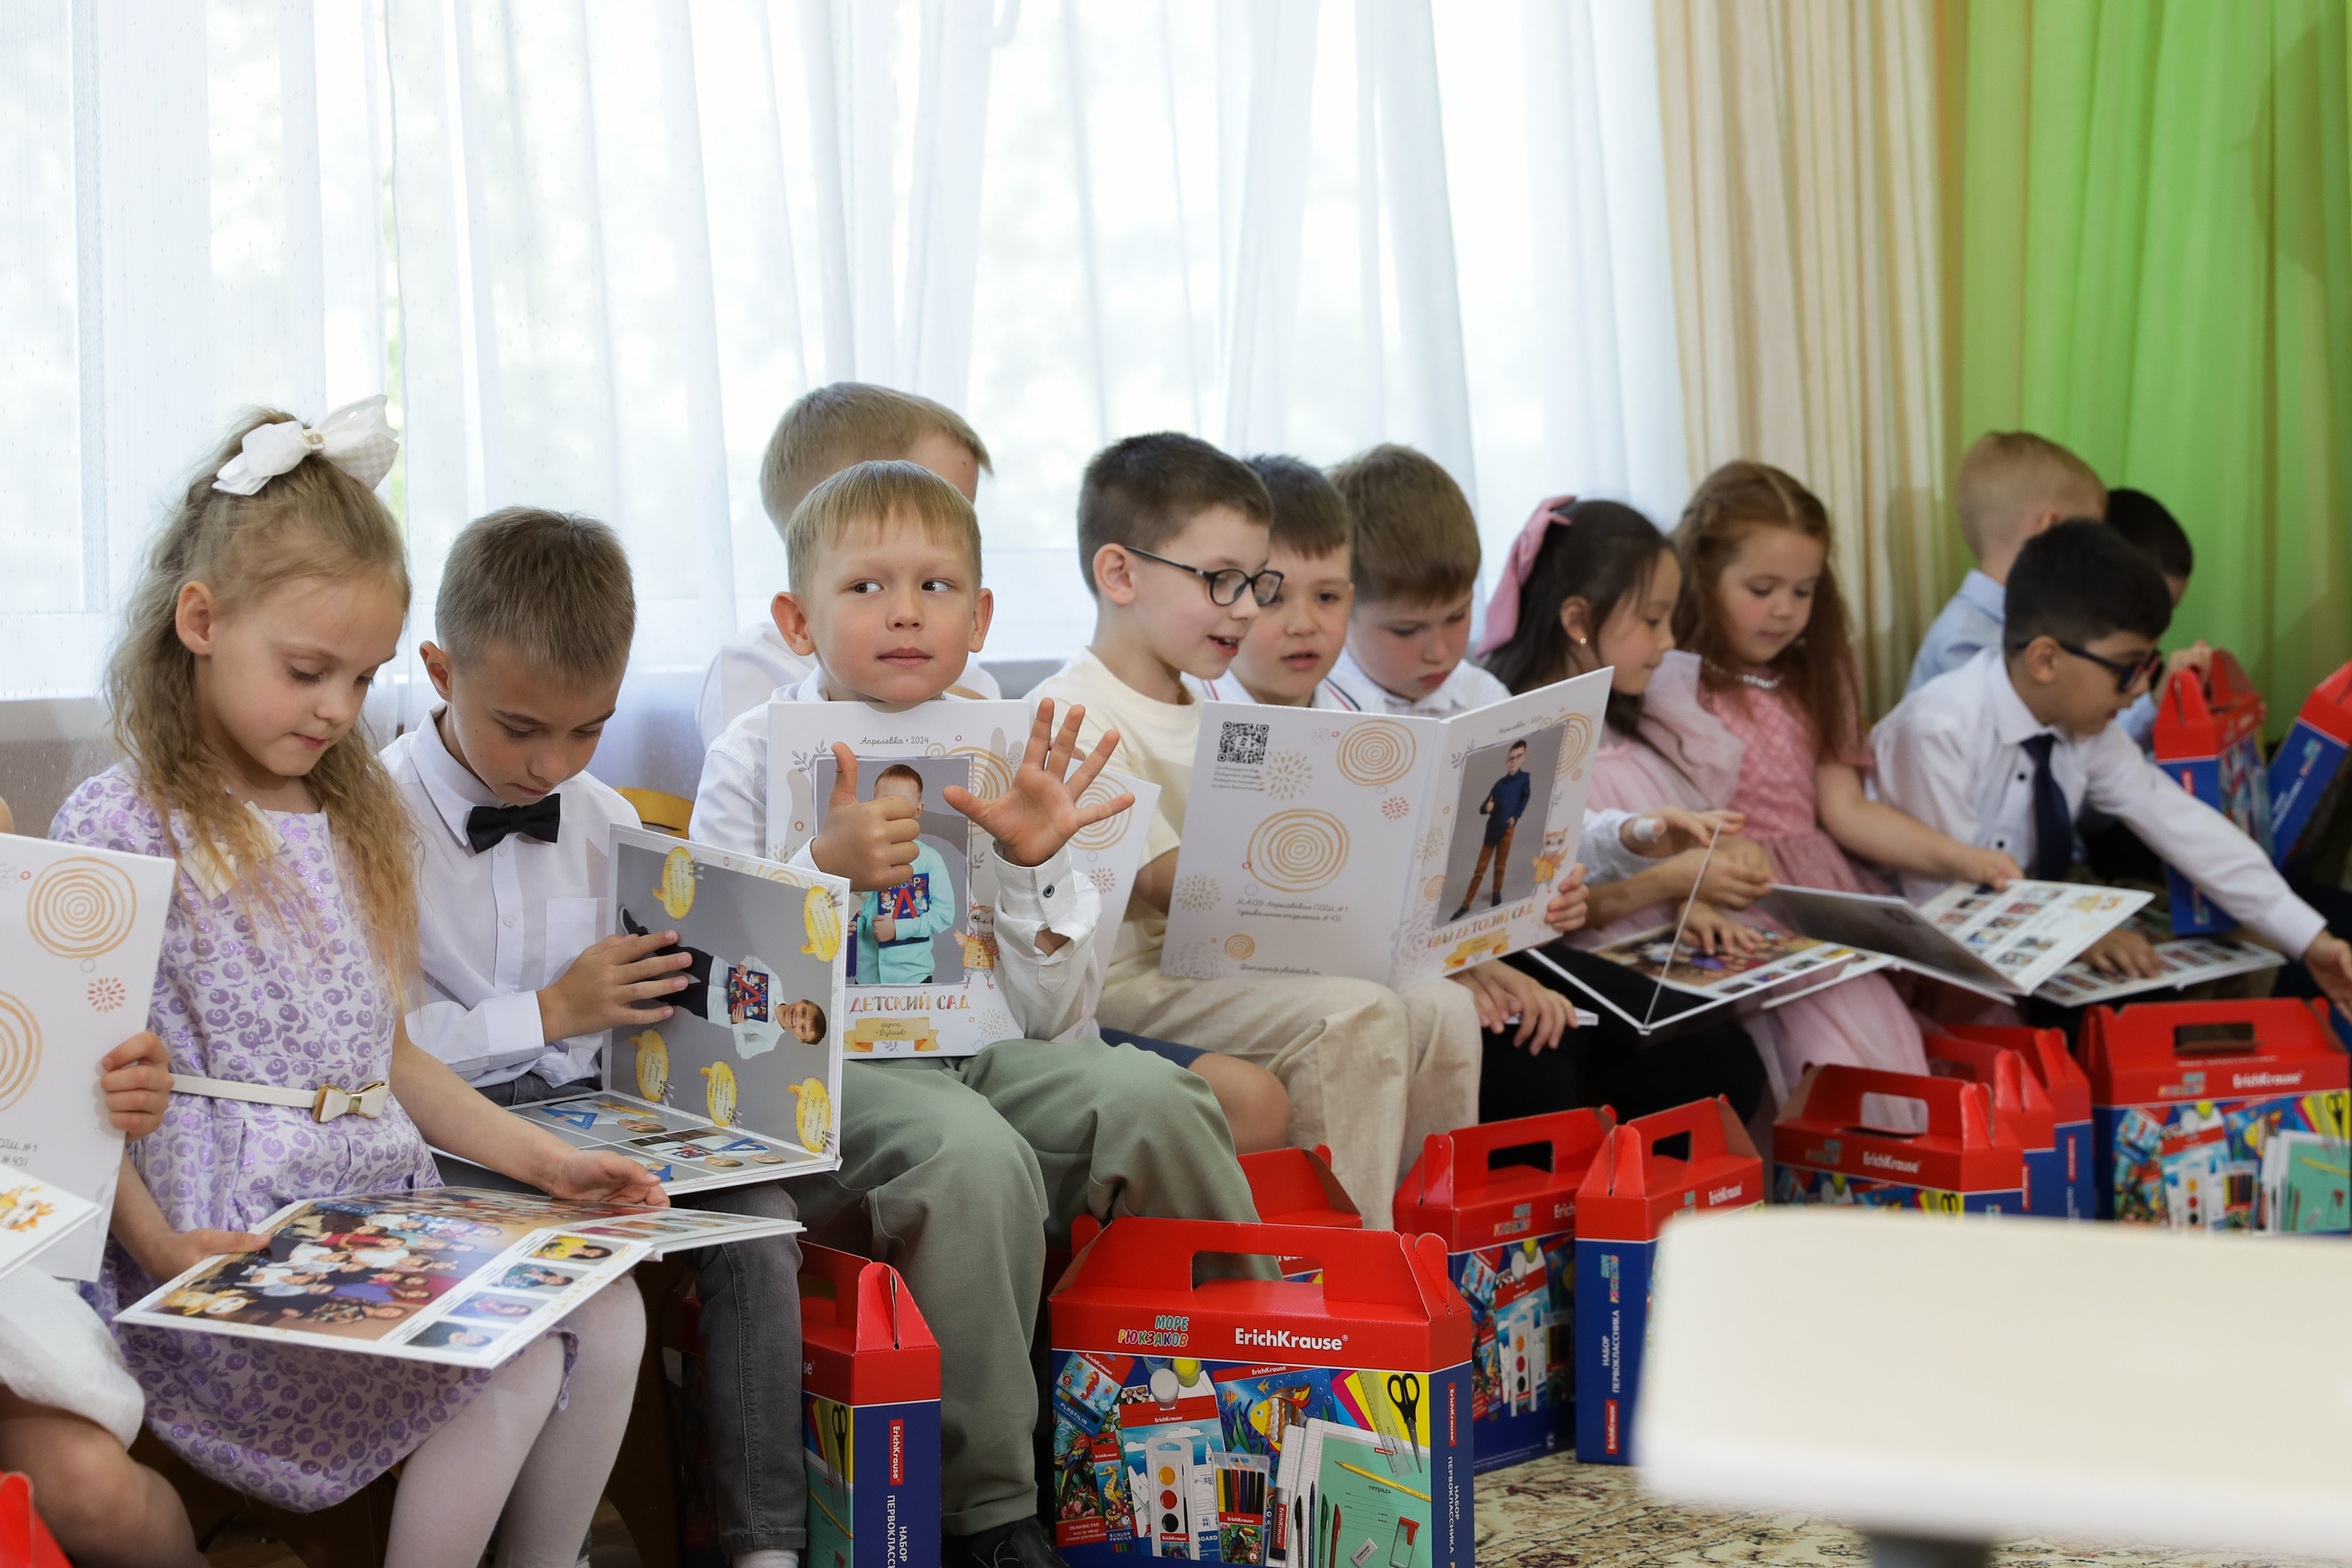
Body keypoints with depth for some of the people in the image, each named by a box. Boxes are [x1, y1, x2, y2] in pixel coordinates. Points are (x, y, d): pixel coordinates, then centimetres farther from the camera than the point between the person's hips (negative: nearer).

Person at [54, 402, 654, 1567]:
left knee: (608, 1313, -10)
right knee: (509, 1374, -22)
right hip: (233, 1244, -7)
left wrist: (544, 1160, 11)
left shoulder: (351, 819, 18)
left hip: (383, 1210, 7)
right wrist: (159, 1246, -22)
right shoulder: (118, 825, -5)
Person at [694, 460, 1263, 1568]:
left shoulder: (999, 766, 13)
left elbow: (1055, 1023, 9)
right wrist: (823, 874, -17)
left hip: (983, 1054, 4)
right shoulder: (753, 759, 4)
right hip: (825, 1070, -3)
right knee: (973, 1154, -34)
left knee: (1145, 1095, -26)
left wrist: (1035, 864, -4)